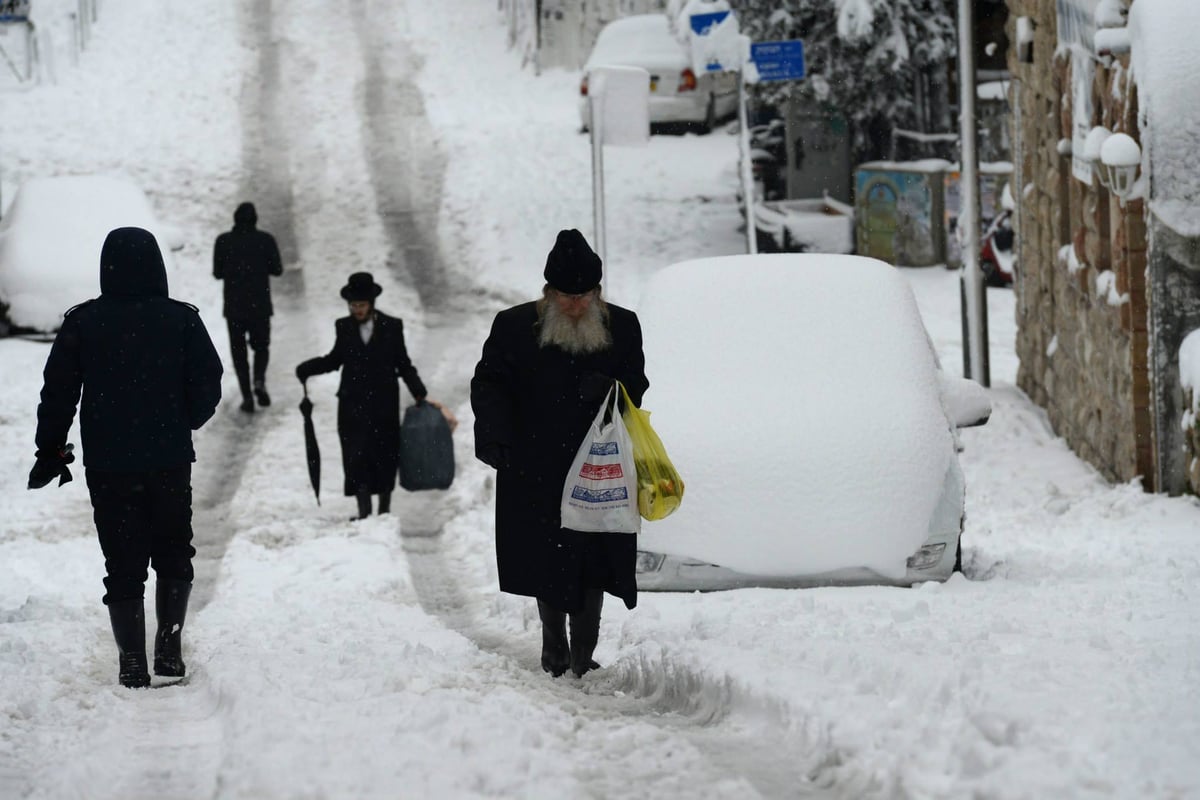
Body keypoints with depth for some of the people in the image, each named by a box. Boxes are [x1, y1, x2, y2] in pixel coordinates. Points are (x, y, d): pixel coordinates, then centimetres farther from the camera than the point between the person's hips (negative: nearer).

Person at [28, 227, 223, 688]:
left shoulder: (82, 323, -5)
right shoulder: (181, 320, -6)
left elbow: (58, 392, -3)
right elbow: (207, 386, -3)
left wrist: (51, 451, 8)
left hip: (107, 464, 0)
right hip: (170, 461, 0)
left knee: (123, 564, 6)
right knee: (173, 554, 18)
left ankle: (132, 663, 5)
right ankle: (169, 646, 11)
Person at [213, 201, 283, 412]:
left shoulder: (223, 241, -5)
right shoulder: (265, 240, -6)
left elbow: (217, 273, -2)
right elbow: (277, 269, -2)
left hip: (234, 306, 0)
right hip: (260, 305, 0)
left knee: (238, 350, 9)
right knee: (261, 345, 16)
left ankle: (246, 396, -1)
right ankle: (259, 381, -12)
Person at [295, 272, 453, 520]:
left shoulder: (392, 327, -2)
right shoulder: (343, 327, 2)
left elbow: (403, 365, 3)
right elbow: (335, 359, 13)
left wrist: (420, 395, -3)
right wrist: (306, 369, 0)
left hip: (384, 404, 0)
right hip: (353, 404, 0)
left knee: (385, 458, 7)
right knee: (357, 457, -8)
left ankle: (384, 512, 20)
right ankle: (364, 513, -3)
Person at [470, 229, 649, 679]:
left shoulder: (621, 327, 4)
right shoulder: (515, 326, -2)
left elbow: (636, 388, 11)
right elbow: (488, 385, 1)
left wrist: (609, 391, -12)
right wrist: (493, 436, -15)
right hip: (536, 471, -1)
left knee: (594, 564, -1)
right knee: (546, 561, 5)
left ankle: (582, 654, 7)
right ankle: (554, 647, 21)